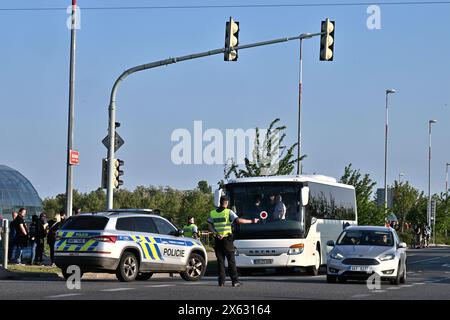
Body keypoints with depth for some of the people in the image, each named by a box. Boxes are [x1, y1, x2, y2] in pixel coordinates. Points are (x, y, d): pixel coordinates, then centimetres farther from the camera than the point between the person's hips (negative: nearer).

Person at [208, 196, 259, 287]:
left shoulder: (212, 213, 7)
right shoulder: (228, 212, -6)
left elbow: (209, 226, 2)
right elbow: (238, 220, -16)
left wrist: (215, 233, -8)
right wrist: (251, 221, -10)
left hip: (217, 240, 3)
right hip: (227, 239, -3)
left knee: (220, 260, 6)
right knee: (231, 260, 1)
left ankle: (221, 281, 1)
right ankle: (235, 281, -2)